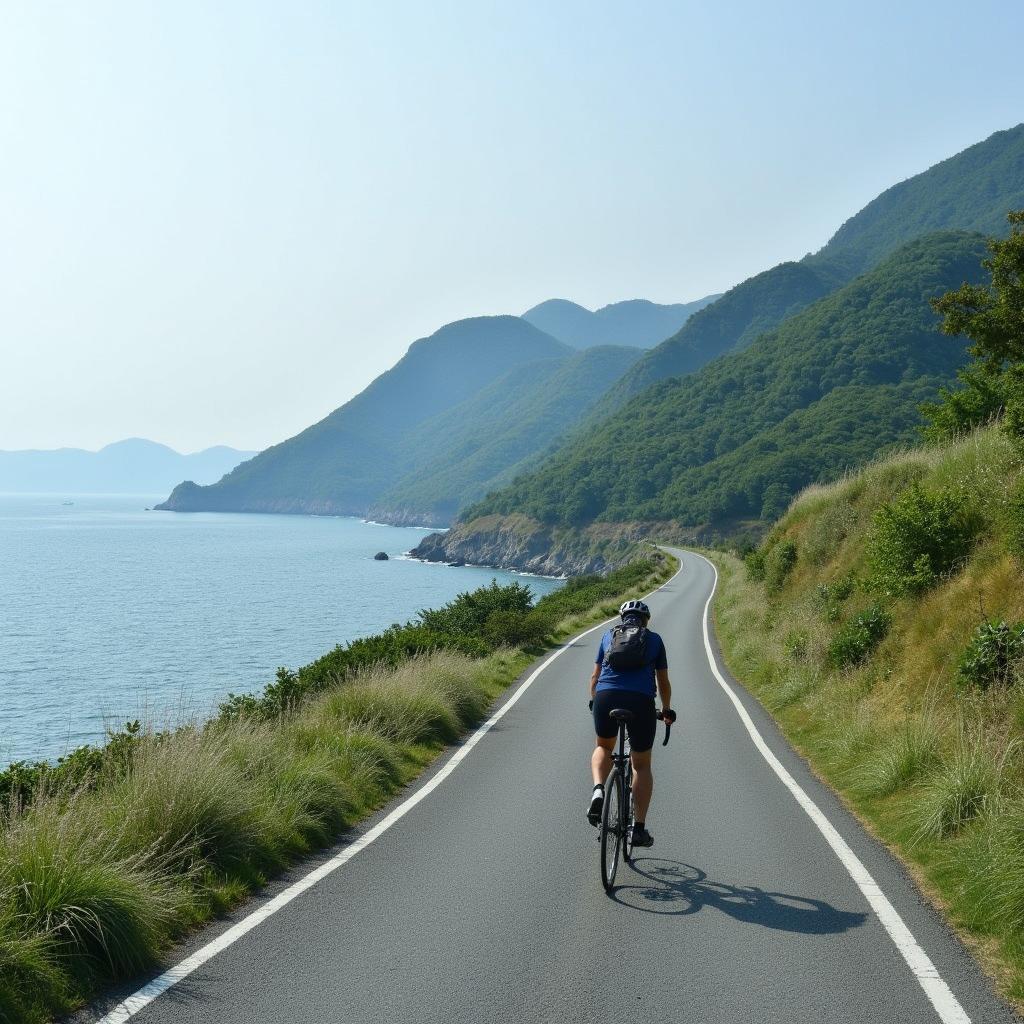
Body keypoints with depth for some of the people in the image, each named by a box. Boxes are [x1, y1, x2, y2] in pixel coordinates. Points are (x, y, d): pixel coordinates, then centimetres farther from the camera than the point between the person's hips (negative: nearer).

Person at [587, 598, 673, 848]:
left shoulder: (609, 635, 23)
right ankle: (639, 828, 7)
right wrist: (667, 710, 40)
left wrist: (593, 702, 43)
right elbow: (663, 682, 25)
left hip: (605, 697, 1)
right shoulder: (654, 639, 20)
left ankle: (598, 789, 0)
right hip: (641, 701, -1)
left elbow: (595, 677, 26)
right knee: (642, 765, 14)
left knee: (603, 747, 28)